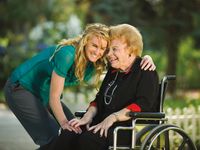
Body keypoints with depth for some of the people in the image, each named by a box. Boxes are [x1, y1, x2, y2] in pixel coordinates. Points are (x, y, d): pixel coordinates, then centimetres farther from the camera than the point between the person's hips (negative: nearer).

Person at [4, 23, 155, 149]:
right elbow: (54, 96, -28)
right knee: (53, 137, -21)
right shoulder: (67, 54, -30)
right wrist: (64, 123, -37)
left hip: (43, 96, 8)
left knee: (76, 132, -2)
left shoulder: (95, 63, -7)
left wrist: (146, 58, -22)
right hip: (20, 89, -8)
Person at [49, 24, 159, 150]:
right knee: (67, 136, -22)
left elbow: (143, 104, -15)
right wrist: (88, 117, 2)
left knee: (88, 139, -34)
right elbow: (99, 99, 24)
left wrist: (113, 117, -24)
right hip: (104, 125, 7)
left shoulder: (145, 72, -2)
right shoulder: (113, 72, 25)